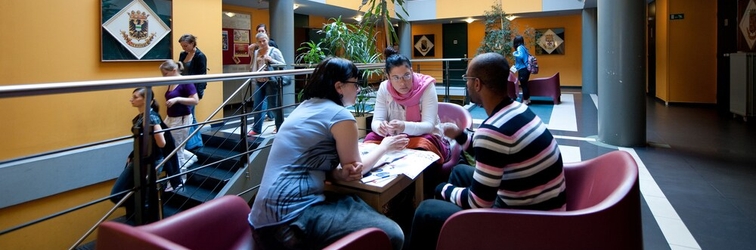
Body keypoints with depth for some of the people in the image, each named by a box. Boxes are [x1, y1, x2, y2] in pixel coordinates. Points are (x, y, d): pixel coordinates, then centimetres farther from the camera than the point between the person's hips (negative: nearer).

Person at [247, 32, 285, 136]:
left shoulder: (274, 51, -3)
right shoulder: (256, 52, 13)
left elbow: (283, 65, -8)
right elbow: (254, 67, 18)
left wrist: (271, 60, -18)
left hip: (271, 82, -5)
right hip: (259, 82, 6)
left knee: (274, 105, 3)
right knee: (257, 106, 5)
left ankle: (280, 127, 17)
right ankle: (256, 129, 13)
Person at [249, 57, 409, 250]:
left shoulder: (305, 107, 16)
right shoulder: (340, 115, -9)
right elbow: (356, 166, 3)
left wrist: (341, 174, -2)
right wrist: (385, 146, 19)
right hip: (291, 218, -9)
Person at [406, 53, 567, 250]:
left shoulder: (493, 130, -27)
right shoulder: (517, 110, 0)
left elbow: (478, 203, -21)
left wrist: (447, 190, -3)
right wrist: (459, 135, 13)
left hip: (525, 227, -9)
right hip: (539, 208, 9)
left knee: (427, 212, -1)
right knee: (460, 172, 25)